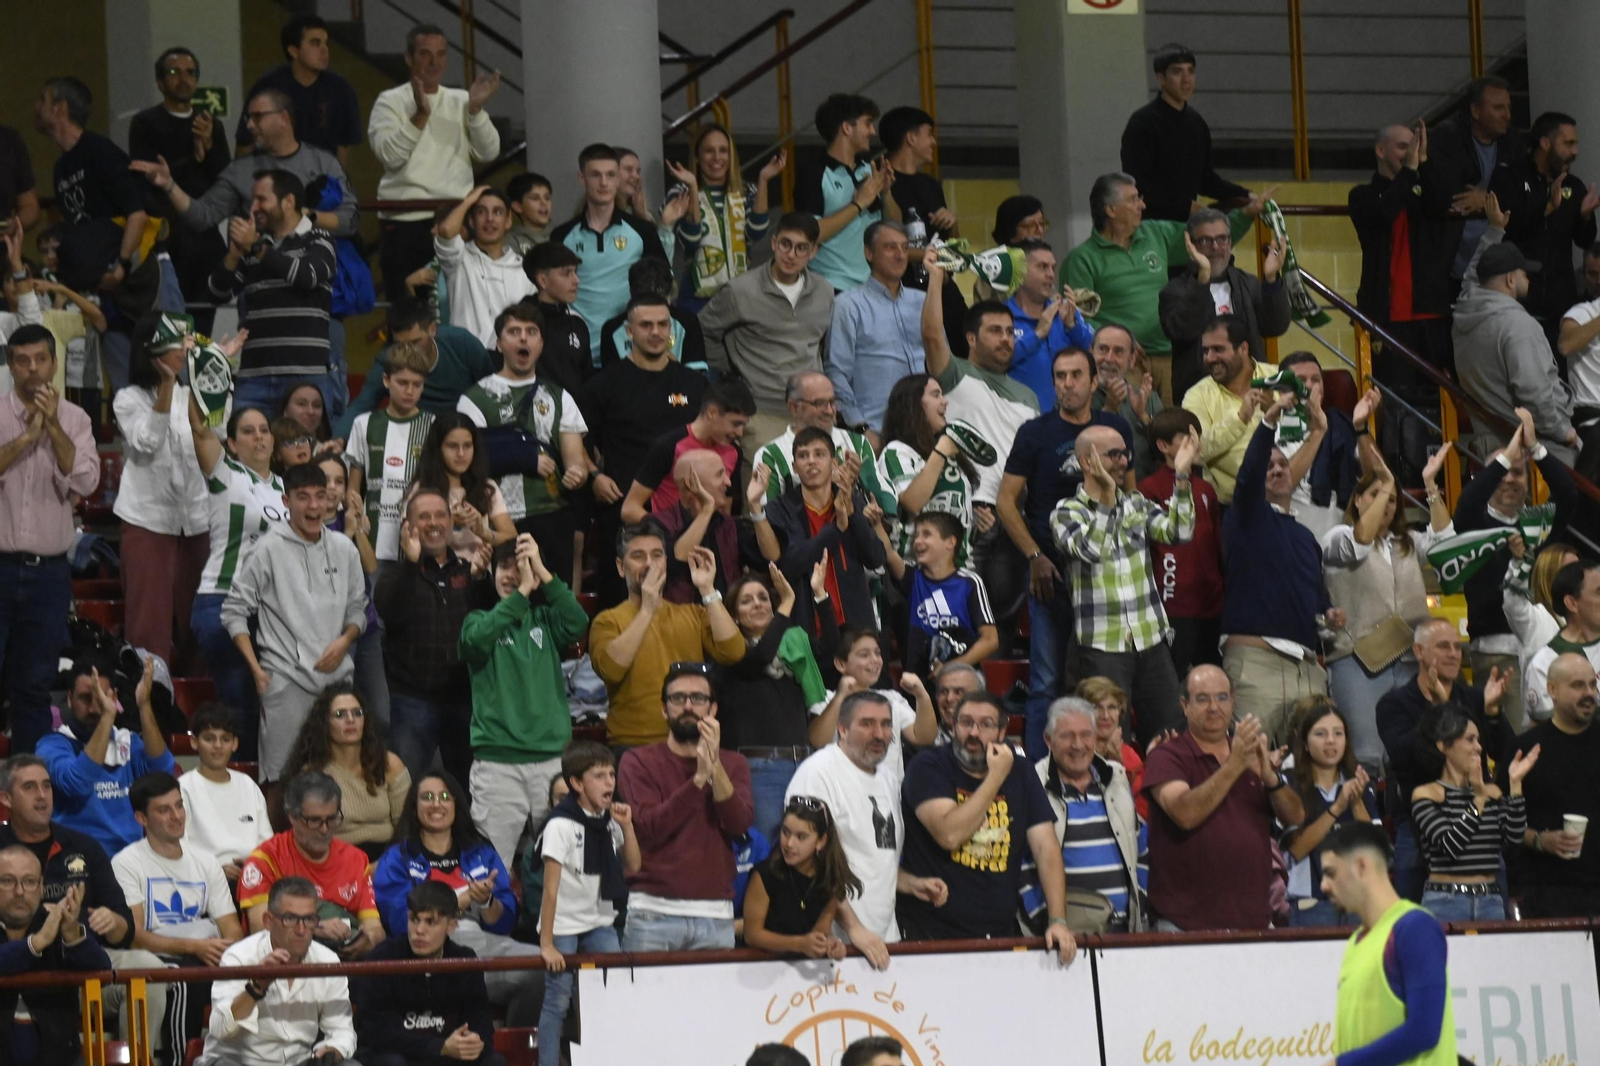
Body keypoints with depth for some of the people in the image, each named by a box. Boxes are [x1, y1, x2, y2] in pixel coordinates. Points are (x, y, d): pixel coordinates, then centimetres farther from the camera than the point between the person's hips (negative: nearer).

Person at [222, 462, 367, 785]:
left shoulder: (344, 549, 10)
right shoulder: (269, 551, -2)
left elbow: (357, 608, 18)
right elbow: (234, 611, 1)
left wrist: (344, 640, -3)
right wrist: (256, 668, -6)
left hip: (337, 676, 4)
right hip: (287, 681, -4)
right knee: (282, 775, -5)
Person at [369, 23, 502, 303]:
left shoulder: (462, 101, 15)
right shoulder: (390, 102, 4)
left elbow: (487, 152, 4)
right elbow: (388, 154, -12)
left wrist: (476, 110, -12)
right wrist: (420, 115, -21)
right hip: (406, 221, -3)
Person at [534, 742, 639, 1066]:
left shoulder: (609, 821, 4)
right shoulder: (562, 825, -17)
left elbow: (633, 866, 11)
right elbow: (551, 888, -18)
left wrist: (626, 825, -3)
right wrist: (546, 944, -19)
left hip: (599, 923, 6)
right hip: (563, 924, -6)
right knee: (558, 1002, -4)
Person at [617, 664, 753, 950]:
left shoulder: (733, 764, 13)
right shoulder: (639, 762, 4)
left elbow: (740, 824, -4)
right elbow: (648, 829, -11)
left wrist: (716, 767, -15)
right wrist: (699, 778, -17)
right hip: (653, 911, -2)